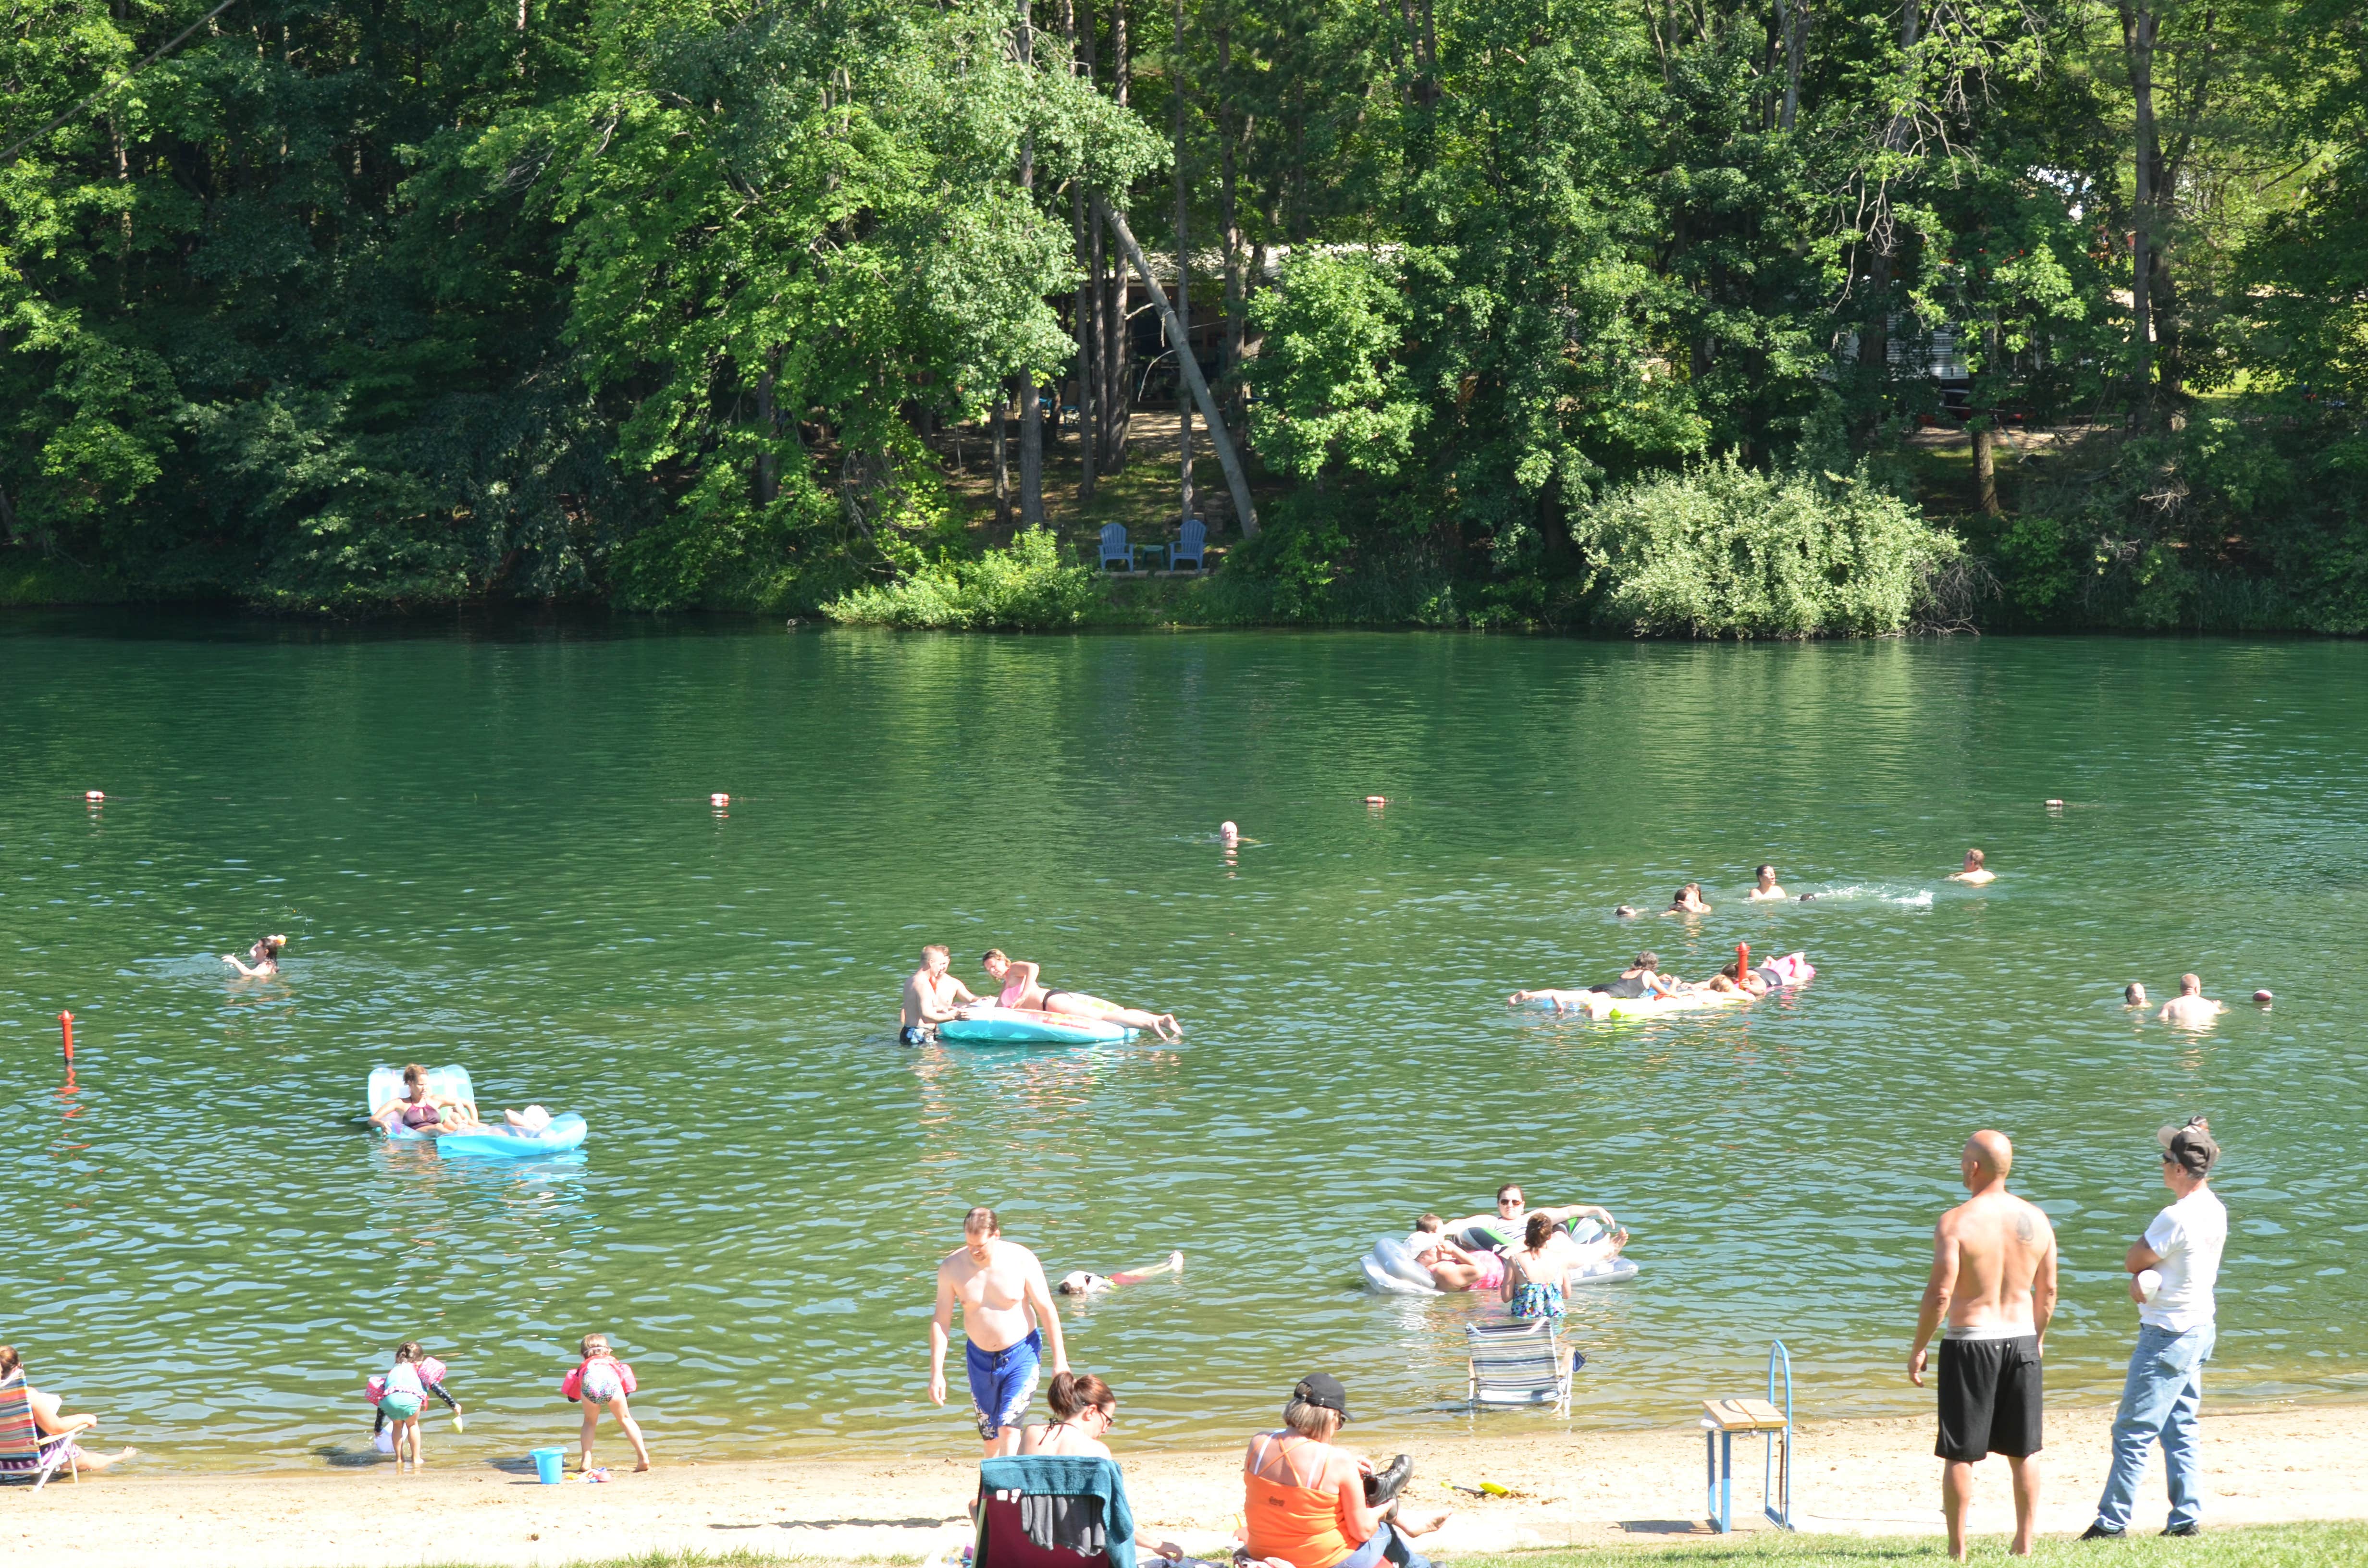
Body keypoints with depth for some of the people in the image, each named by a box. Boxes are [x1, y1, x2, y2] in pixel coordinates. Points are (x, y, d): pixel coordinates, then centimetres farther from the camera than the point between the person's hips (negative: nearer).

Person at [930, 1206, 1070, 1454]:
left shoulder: (1021, 1260, -15)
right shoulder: (952, 1266, -10)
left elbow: (1047, 1310, -7)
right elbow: (940, 1320, -4)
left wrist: (1060, 1361, -6)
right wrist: (936, 1373, -8)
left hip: (1021, 1352, -3)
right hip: (980, 1357, 3)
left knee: (1008, 1428, -16)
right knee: (990, 1436, 9)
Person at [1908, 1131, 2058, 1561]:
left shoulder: (1956, 1222, -14)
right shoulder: (2036, 1220, 1)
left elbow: (1940, 1292, -17)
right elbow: (2048, 1291, 8)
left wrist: (1918, 1348, -7)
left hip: (1970, 1341, -4)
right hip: (2021, 1339, 4)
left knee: (1960, 1455, 5)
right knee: (2025, 1451, 14)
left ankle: (1957, 1550, 8)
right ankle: (2024, 1544, 18)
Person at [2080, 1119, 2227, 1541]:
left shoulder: (2177, 1218, -24)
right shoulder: (2215, 1211, 6)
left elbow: (2132, 1261, -12)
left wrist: (2140, 1270, 4)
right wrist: (2142, 1277, -7)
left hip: (2167, 1335, -9)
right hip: (2199, 1328, 10)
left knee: (2133, 1429, -4)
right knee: (2180, 1428, 14)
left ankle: (2113, 1521, -1)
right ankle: (2187, 1517, 13)